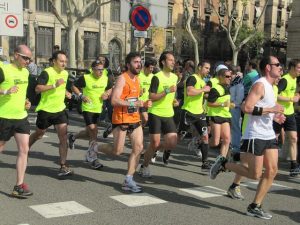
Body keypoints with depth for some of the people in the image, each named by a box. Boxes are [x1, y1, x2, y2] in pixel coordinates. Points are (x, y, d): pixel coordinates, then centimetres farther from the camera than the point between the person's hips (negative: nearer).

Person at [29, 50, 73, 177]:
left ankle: (63, 166, -6)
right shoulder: (47, 73, -15)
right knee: (39, 135, 15)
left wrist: (66, 93, 6)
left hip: (60, 109, 5)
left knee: (63, 137, -8)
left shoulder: (65, 73, 7)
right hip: (45, 109, -4)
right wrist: (54, 85, -31)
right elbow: (37, 89, -24)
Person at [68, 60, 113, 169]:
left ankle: (73, 137, 44)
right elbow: (74, 87, -4)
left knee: (90, 132, 14)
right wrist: (81, 95, -18)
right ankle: (93, 158, -3)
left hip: (98, 109, 6)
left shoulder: (106, 78, 0)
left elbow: (110, 88, 16)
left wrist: (107, 94, -5)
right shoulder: (85, 78, -13)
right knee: (93, 132, -12)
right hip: (87, 108, -6)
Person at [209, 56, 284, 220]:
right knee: (255, 174, -5)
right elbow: (246, 108, -24)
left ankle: (255, 207, 11)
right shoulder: (260, 85, -13)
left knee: (271, 171, 2)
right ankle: (224, 164, 14)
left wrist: (274, 116, 13)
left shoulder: (269, 86, 17)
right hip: (255, 136, -9)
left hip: (269, 135, 9)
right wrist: (270, 109, -21)